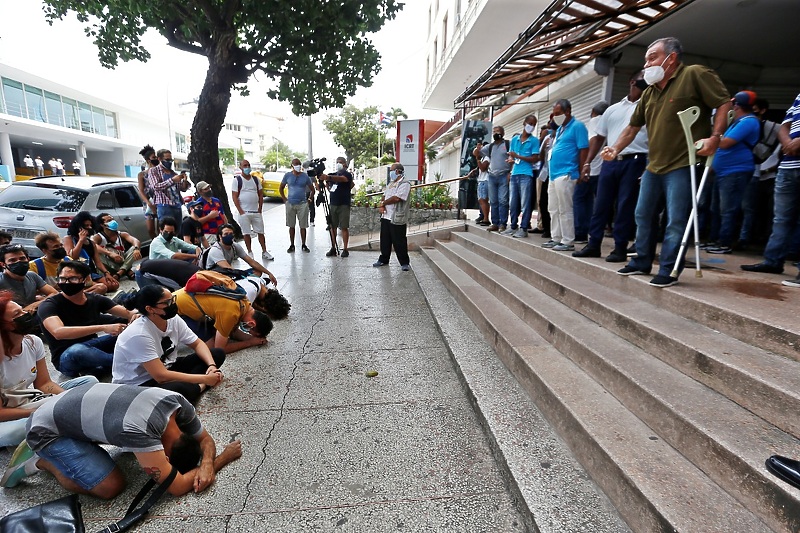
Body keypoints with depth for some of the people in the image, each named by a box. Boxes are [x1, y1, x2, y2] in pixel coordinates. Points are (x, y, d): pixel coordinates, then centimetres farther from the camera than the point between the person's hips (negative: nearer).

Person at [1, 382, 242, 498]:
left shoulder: (179, 404, -17)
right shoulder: (137, 430, -38)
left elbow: (205, 439, -2)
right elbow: (176, 487, -33)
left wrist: (206, 464, -24)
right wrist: (223, 458, -22)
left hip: (78, 406, 7)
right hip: (47, 428, -7)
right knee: (112, 486, -16)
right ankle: (41, 460, 2)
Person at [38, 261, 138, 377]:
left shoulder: (95, 299, 4)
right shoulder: (49, 305, -11)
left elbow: (128, 313, -1)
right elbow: (58, 332, -31)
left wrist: (135, 317, -27)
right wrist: (103, 328, -40)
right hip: (66, 358, -5)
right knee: (76, 350, -39)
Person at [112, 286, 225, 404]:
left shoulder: (173, 319, -9)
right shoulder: (139, 334, -29)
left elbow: (198, 344, 1)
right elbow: (161, 376, -32)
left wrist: (212, 365, -19)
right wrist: (205, 379, -29)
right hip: (137, 386, -8)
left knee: (218, 353, 0)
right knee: (181, 389, -39)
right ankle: (199, 387, -7)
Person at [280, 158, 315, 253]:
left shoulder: (305, 176, 3)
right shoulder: (288, 175, 3)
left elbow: (312, 189, 10)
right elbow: (281, 188, 13)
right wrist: (285, 199, 4)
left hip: (302, 204, -1)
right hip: (290, 204, 1)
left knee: (303, 226, 1)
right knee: (291, 226, 7)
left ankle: (304, 245, 12)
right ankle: (292, 245, 16)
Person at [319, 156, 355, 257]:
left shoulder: (347, 174, -3)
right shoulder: (333, 175, 17)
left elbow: (341, 179, -26)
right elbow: (329, 188, 17)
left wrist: (328, 177, -41)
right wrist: (324, 179, -1)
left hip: (343, 204, -6)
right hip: (333, 203, 6)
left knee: (344, 227, -3)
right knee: (332, 226, 4)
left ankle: (345, 249, 2)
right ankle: (333, 248, 9)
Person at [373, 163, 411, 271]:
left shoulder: (404, 184, -10)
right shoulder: (391, 184, 19)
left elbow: (396, 198, -21)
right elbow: (384, 196, 18)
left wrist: (382, 203, -8)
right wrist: (381, 206, -4)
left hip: (397, 219, -8)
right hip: (386, 217, 8)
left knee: (399, 242, -3)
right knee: (385, 240, 13)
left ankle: (405, 263, 8)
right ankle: (383, 259, 26)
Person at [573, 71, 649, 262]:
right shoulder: (612, 109, 18)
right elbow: (598, 137, 18)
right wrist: (588, 162, 9)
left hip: (634, 162, -3)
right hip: (610, 162, 3)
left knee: (625, 207, -2)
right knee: (601, 204, 4)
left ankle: (620, 248, 5)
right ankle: (593, 245, 12)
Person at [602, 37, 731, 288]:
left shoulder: (695, 74, -5)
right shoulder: (649, 92, 16)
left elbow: (724, 102, -8)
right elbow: (633, 126, 19)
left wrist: (715, 137, -19)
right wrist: (615, 149, 5)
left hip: (682, 164, -8)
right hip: (653, 166, 8)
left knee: (676, 221, -6)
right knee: (643, 215, 12)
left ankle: (668, 270, 2)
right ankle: (642, 262, 24)